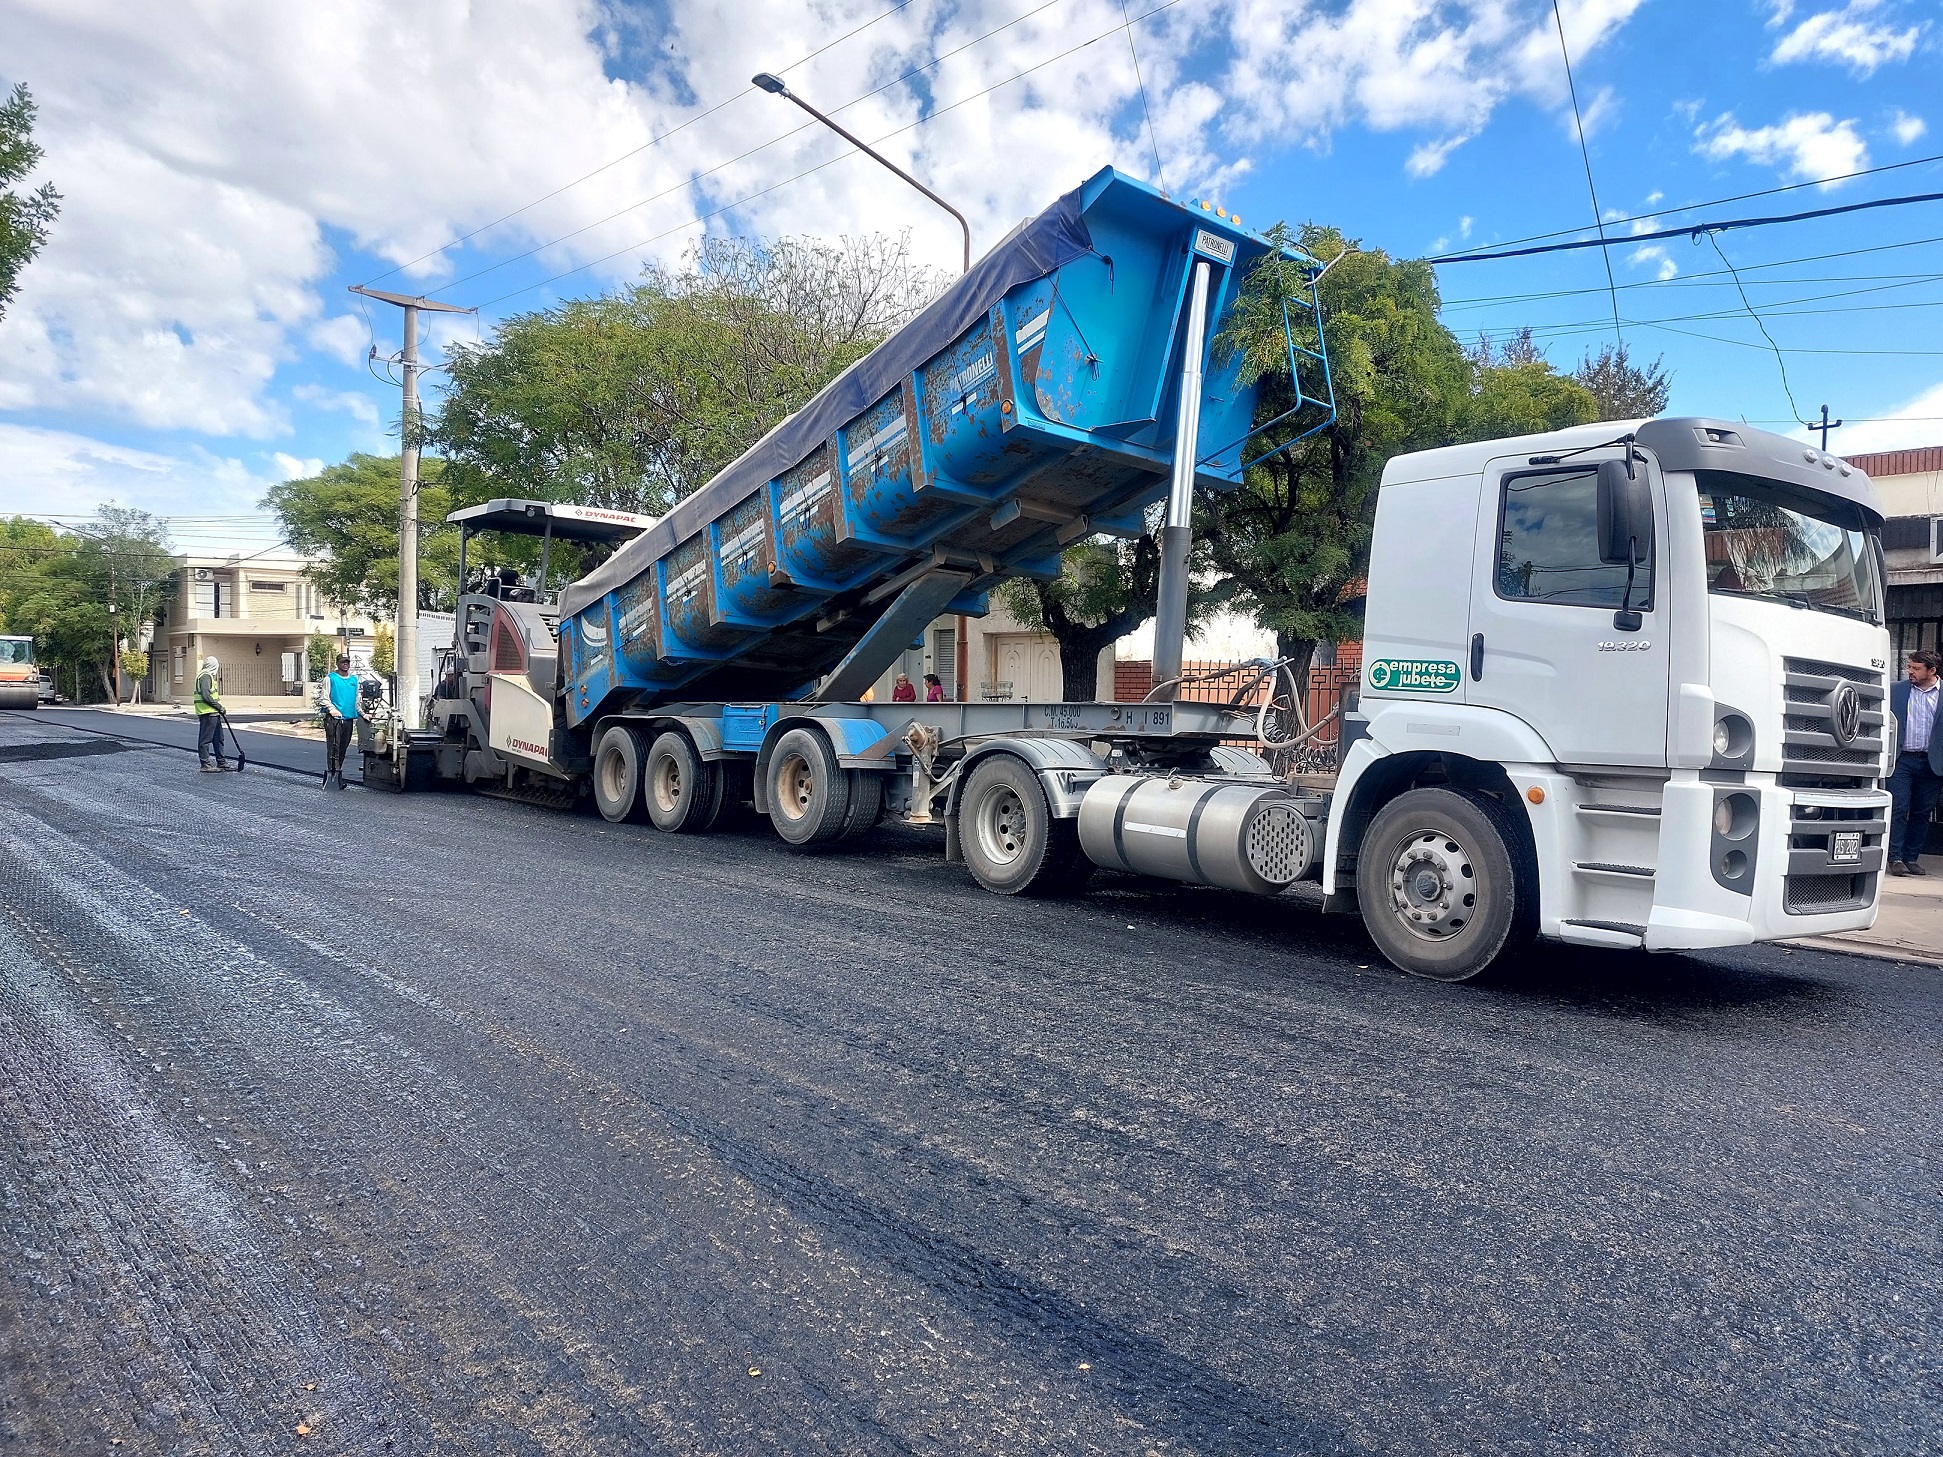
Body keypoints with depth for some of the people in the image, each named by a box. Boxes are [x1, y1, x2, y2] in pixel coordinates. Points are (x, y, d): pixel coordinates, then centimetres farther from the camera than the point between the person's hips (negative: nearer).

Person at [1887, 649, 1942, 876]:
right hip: (1902, 760, -1)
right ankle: (1895, 858, -1)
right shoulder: (1896, 691, 4)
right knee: (1899, 809, -5)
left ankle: (1912, 858, 17)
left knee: (1922, 813, 8)